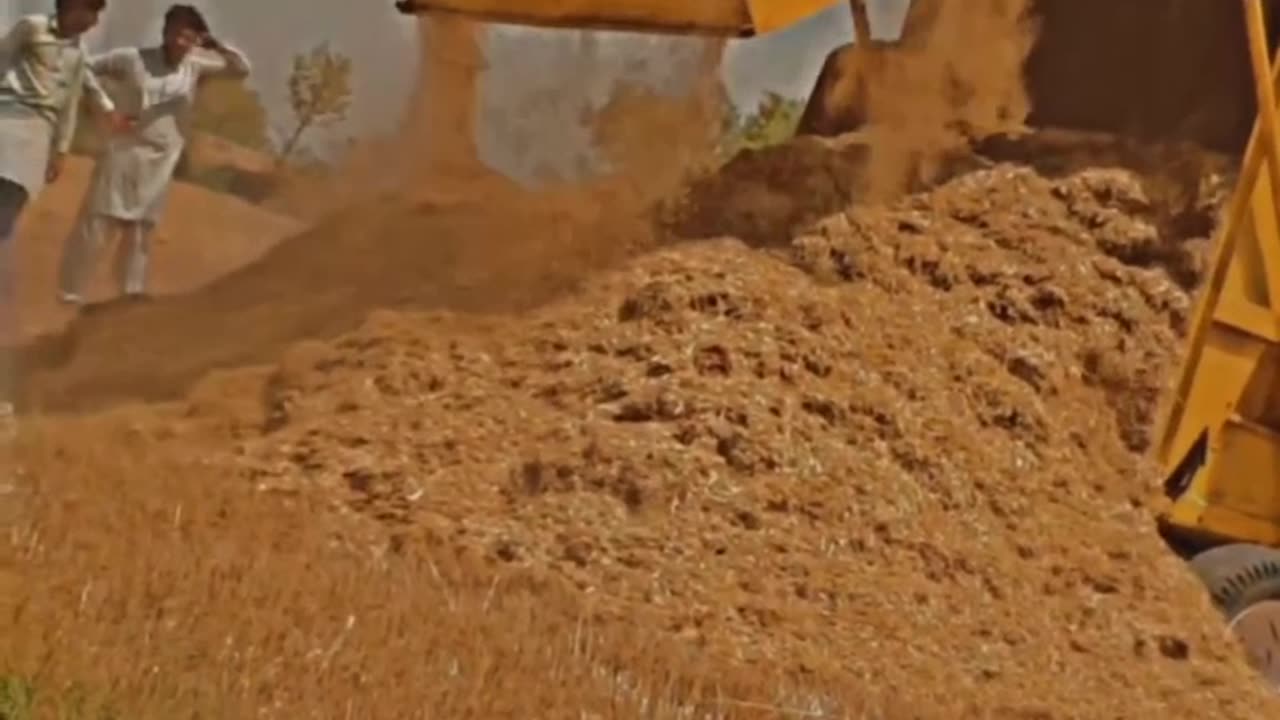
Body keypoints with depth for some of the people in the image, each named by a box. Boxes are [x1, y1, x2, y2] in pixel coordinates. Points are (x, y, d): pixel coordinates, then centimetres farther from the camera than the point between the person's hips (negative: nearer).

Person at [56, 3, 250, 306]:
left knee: (141, 227, 11)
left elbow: (242, 69, 2)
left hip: (160, 159, 3)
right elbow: (84, 67, 1)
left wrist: (218, 47, -9)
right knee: (97, 221, -4)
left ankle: (133, 289, 18)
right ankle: (70, 291, -1)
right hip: (123, 149, -3)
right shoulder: (132, 58, -5)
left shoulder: (195, 66, 2)